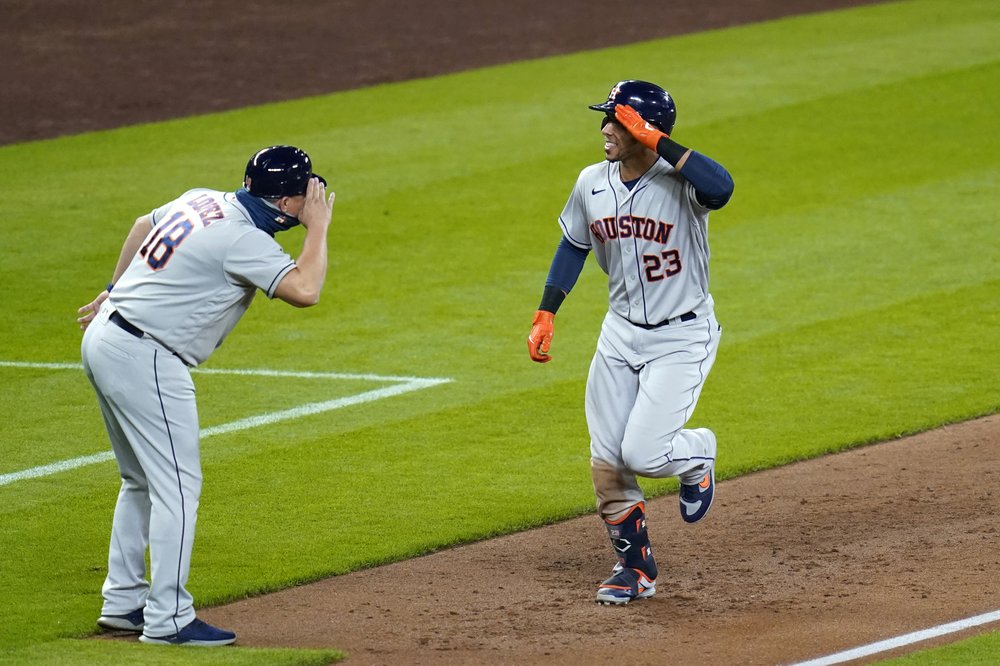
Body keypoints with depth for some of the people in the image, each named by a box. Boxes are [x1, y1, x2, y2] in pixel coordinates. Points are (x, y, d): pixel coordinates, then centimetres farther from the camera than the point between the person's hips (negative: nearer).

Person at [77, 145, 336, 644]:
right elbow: (304, 290, -27)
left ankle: (123, 601, 25)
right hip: (145, 359, -10)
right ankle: (168, 619, -7)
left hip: (104, 341, 10)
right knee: (178, 485, -7)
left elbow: (143, 225, 27)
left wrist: (114, 292, 40)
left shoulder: (201, 201, 10)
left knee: (143, 481, 20)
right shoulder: (242, 238, -18)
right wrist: (318, 228, -12)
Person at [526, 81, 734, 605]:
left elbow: (721, 187, -44)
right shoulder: (592, 183, -2)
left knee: (643, 453, -15)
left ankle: (696, 455, 20)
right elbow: (573, 246, 14)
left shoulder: (679, 180, -21)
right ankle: (635, 568, 22)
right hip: (621, 333, 6)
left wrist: (655, 140, -40)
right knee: (607, 462, 5)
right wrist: (545, 315, 9)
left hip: (682, 337, -6)